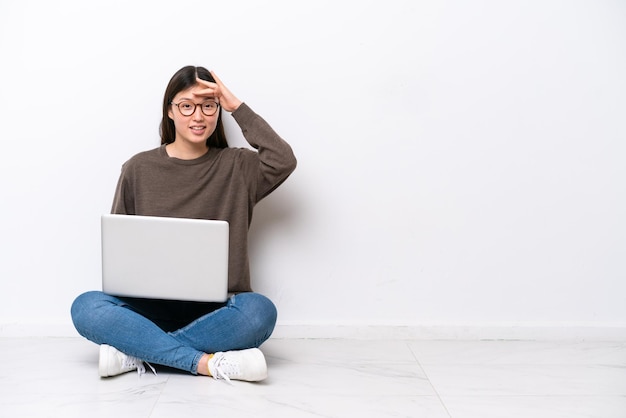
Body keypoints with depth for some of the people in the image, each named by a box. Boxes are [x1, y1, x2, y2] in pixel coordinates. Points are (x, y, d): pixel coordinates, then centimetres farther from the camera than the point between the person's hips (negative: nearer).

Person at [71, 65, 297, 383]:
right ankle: (207, 362, -29)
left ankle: (137, 351, -22)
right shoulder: (138, 169, 8)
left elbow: (284, 161, -12)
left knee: (259, 311, -33)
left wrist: (237, 107, -5)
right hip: (152, 307, 1)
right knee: (86, 308, -27)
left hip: (215, 311, 0)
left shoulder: (237, 166, 8)